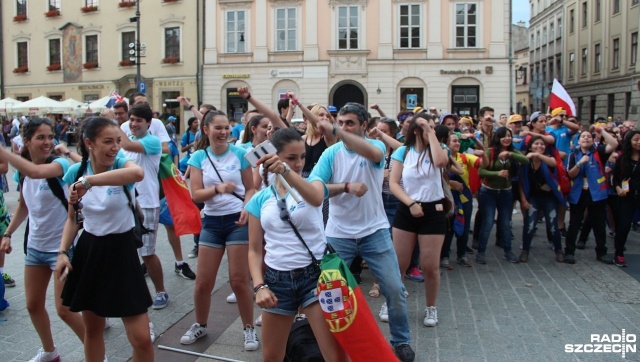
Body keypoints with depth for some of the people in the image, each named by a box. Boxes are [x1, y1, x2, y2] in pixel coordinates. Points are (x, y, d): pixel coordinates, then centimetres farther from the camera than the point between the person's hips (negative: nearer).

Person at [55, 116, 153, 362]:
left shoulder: (121, 163, -14)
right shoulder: (75, 172, -3)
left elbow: (138, 173, -42)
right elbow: (73, 218, 9)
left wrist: (88, 181, -43)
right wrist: (63, 251, -4)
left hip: (121, 251, -3)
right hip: (88, 250, 4)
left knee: (141, 338, -5)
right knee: (92, 328, 18)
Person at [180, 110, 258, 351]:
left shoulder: (239, 154, -4)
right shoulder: (198, 157, 0)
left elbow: (250, 188, 0)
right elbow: (196, 195, -5)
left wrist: (247, 209, -19)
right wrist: (218, 188, -23)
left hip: (237, 220, -2)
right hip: (211, 222, 2)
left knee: (239, 280, 0)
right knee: (203, 281, 8)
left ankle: (249, 329, 19)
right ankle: (200, 325, 32)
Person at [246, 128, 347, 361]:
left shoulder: (311, 185, -2)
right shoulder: (260, 199, 4)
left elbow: (316, 199, -29)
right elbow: (255, 250, 6)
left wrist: (286, 170, -45)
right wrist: (259, 286, -10)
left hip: (314, 273, -2)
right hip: (277, 279, 3)